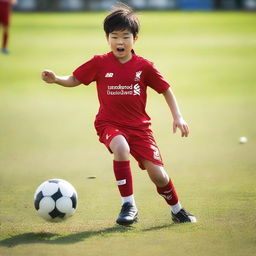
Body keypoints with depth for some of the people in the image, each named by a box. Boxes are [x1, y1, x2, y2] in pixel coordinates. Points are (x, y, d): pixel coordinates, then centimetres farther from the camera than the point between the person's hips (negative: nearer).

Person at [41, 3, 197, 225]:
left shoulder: (144, 66, -2)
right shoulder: (99, 63, -2)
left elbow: (165, 90, 7)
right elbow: (74, 80, 4)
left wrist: (178, 117, -1)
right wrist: (56, 79, -16)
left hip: (139, 126, 1)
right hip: (110, 124, -1)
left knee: (158, 174, -6)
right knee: (121, 148, -36)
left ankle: (177, 211, 24)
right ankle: (128, 205, -24)